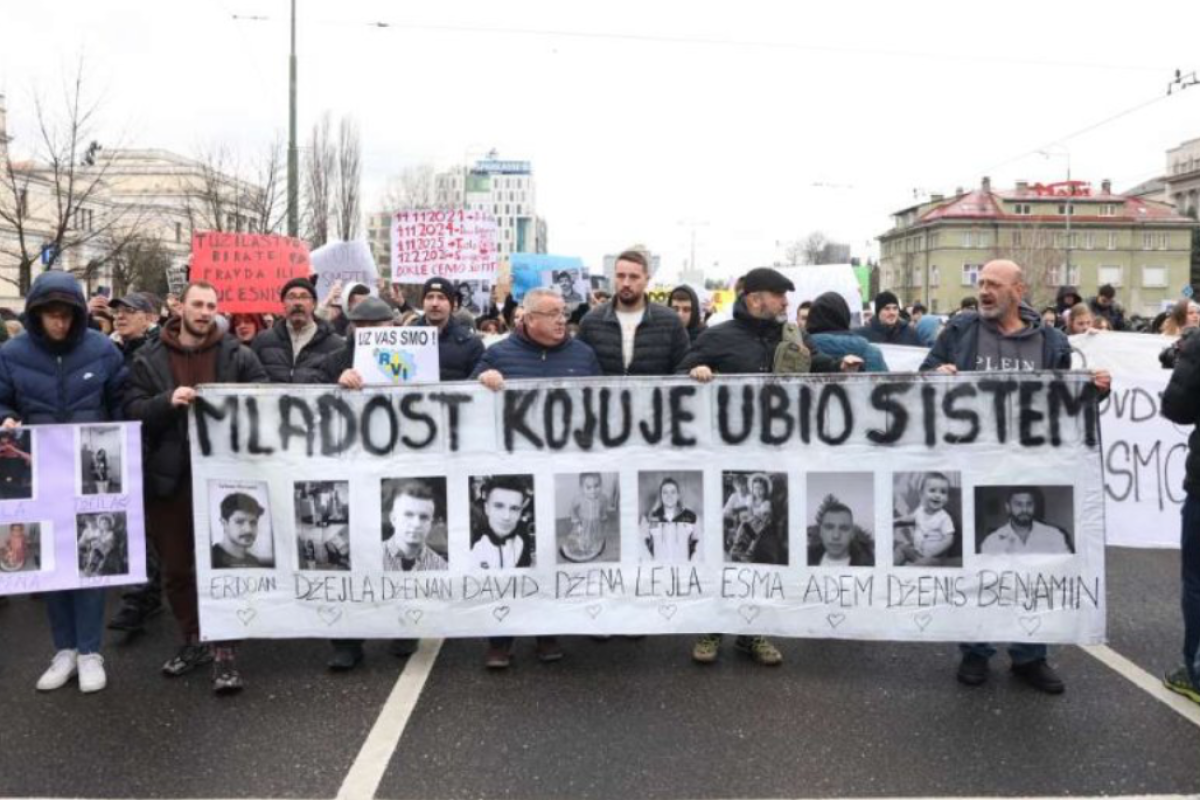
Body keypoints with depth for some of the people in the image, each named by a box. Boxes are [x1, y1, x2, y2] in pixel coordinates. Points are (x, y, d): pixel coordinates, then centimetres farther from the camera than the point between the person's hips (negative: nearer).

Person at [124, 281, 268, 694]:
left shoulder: (238, 355, 2)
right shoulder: (149, 358, 4)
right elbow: (132, 409, -3)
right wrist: (167, 401, -21)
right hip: (167, 477, 2)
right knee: (176, 567, 13)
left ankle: (224, 649, 5)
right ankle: (194, 639, 30)